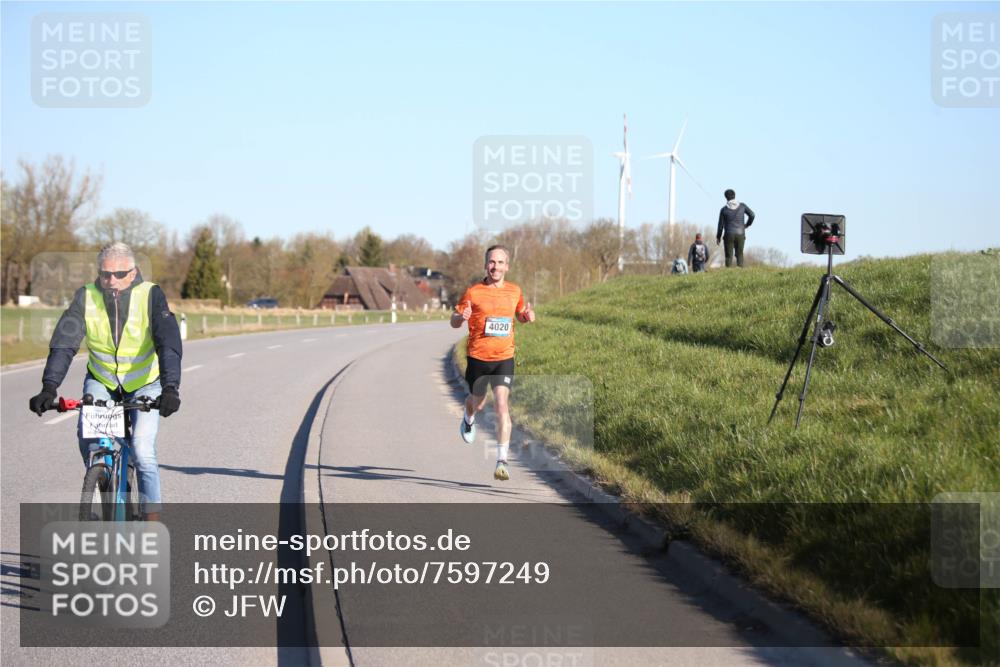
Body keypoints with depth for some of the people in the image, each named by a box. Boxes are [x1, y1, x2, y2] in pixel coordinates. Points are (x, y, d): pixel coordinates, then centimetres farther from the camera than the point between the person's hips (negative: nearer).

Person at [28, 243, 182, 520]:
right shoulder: (86, 297, -16)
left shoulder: (150, 295, -21)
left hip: (144, 383, -2)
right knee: (87, 435, -22)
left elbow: (169, 343, -30)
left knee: (143, 448, -18)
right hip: (101, 380, 2)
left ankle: (153, 521, -8)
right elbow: (63, 343, -22)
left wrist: (170, 389, -44)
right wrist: (49, 388, -35)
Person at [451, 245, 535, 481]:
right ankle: (469, 419, 55)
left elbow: (520, 315, 24)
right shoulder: (473, 292, -4)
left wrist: (527, 316, 0)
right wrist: (461, 317, -22)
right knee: (478, 404, 14)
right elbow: (454, 322, 2)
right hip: (478, 357, -1)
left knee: (502, 404, -14)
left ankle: (502, 461, -16)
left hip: (504, 357, 1)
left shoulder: (514, 291, 6)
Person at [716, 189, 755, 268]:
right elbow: (752, 215, 2)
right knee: (739, 255, 10)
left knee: (729, 256, 1)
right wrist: (747, 224, 21)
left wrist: (718, 237, 12)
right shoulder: (742, 205, 0)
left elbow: (721, 225, -1)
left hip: (729, 235, -2)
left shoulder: (724, 209, -4)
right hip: (740, 234, 2)